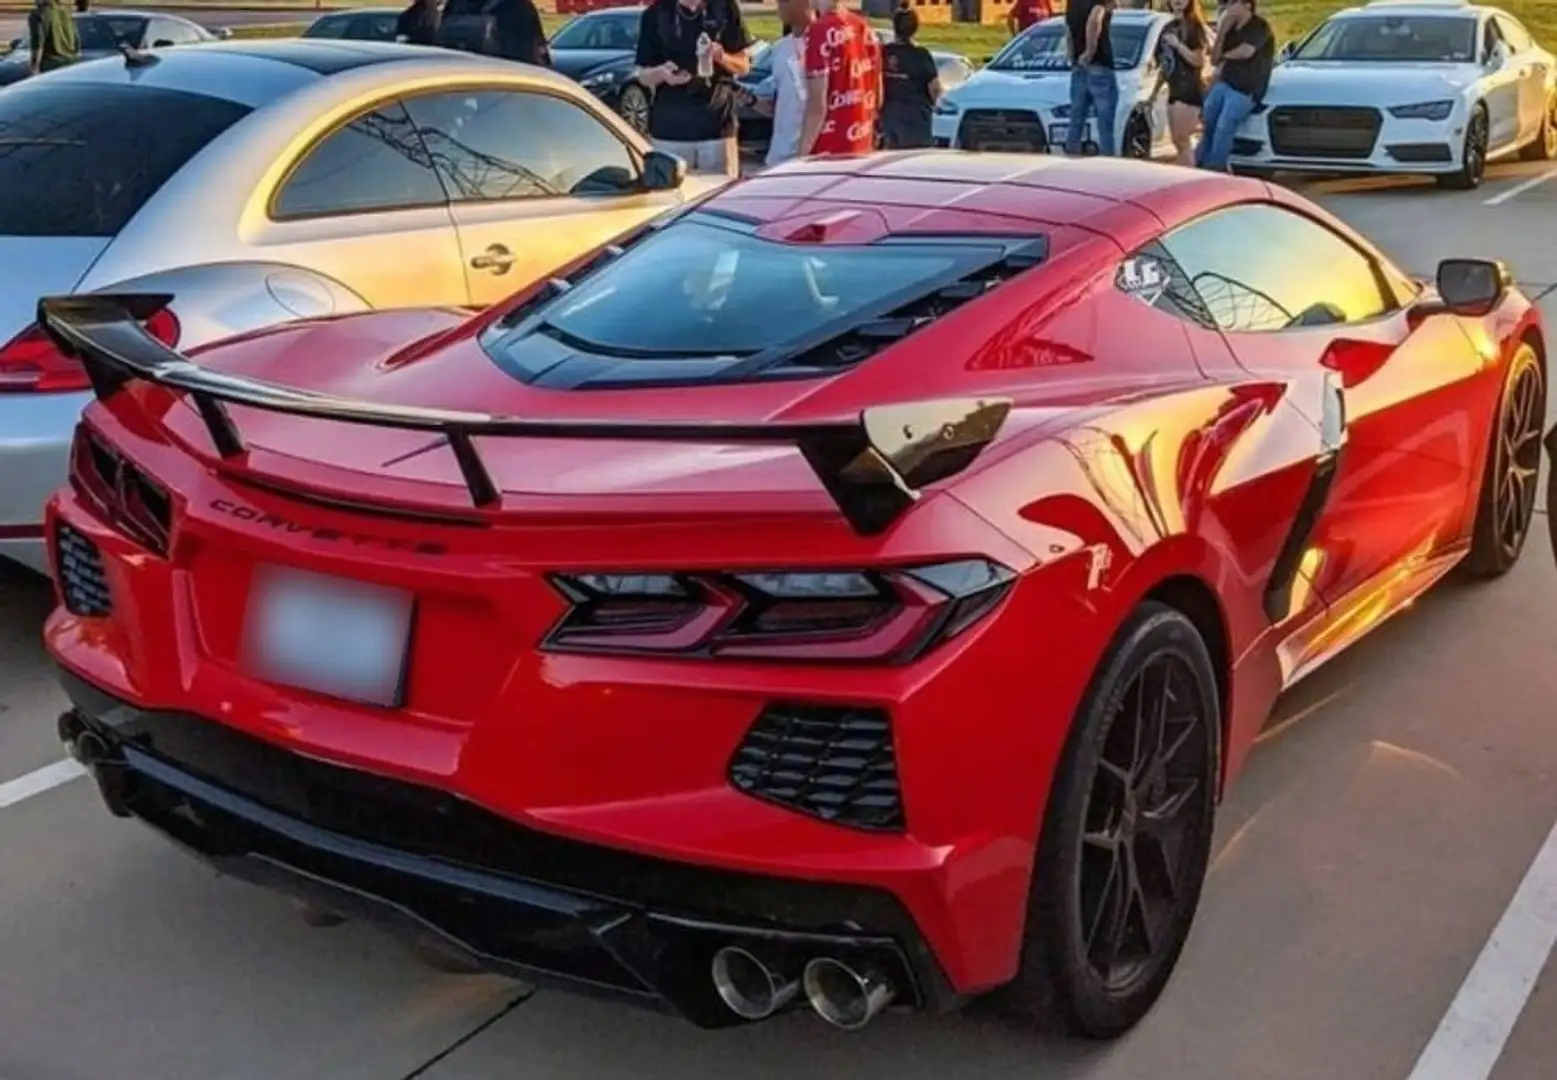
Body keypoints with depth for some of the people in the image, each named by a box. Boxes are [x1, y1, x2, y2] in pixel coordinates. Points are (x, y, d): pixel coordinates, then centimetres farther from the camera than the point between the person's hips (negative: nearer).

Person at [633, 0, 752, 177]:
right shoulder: (656, 14, 3)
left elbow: (744, 65, 9)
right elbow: (643, 76, 5)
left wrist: (722, 57, -13)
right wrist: (661, 72, -18)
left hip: (717, 126, 1)